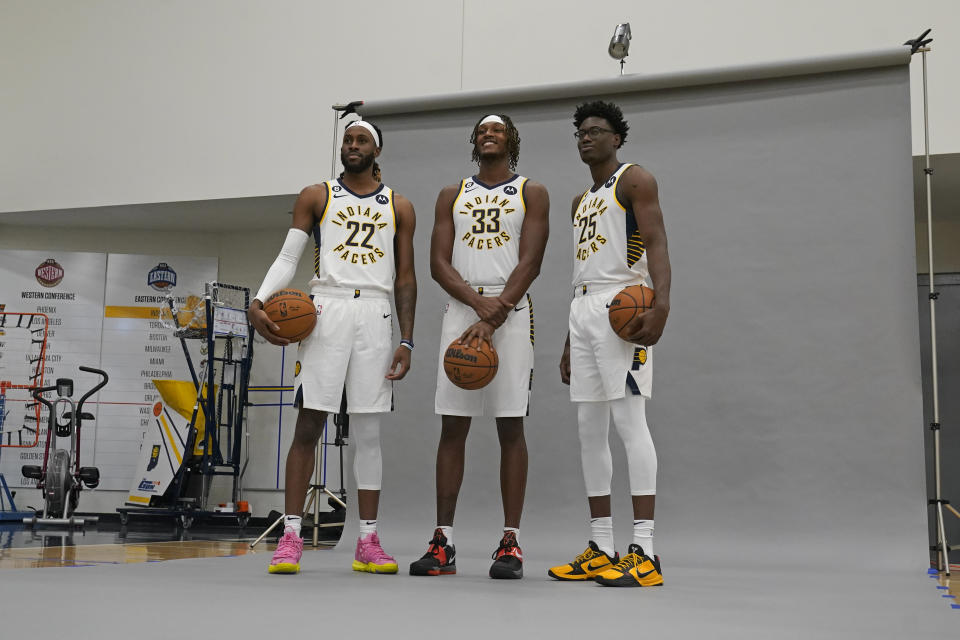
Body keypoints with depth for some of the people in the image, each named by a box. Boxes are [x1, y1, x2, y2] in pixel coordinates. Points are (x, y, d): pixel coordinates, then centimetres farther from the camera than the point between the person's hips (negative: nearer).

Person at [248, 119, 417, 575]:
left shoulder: (399, 207, 14)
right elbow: (288, 257, 5)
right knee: (308, 425, -6)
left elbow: (405, 278, 12)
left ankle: (368, 544, 8)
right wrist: (259, 301, -13)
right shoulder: (316, 197, 10)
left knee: (368, 431, 3)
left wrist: (406, 341, 3)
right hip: (326, 310, -1)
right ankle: (290, 537, -1)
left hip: (375, 316, 2)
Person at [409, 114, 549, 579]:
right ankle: (443, 542, 5)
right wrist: (479, 301, -13)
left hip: (511, 313, -2)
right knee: (452, 426, 0)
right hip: (461, 311, 3)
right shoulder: (451, 195, 16)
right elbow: (439, 263, 6)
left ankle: (510, 543, 1)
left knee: (510, 426, -3)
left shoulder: (531, 194, 8)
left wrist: (492, 320, -15)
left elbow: (529, 263, -3)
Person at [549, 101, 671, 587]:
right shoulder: (580, 202, 25)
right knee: (589, 429, 5)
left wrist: (661, 303, -30)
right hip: (581, 310, 9)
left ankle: (644, 553, -14)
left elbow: (656, 242, -13)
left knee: (630, 422, -14)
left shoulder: (634, 180, 1)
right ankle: (601, 550, 11)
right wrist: (570, 344, 21)